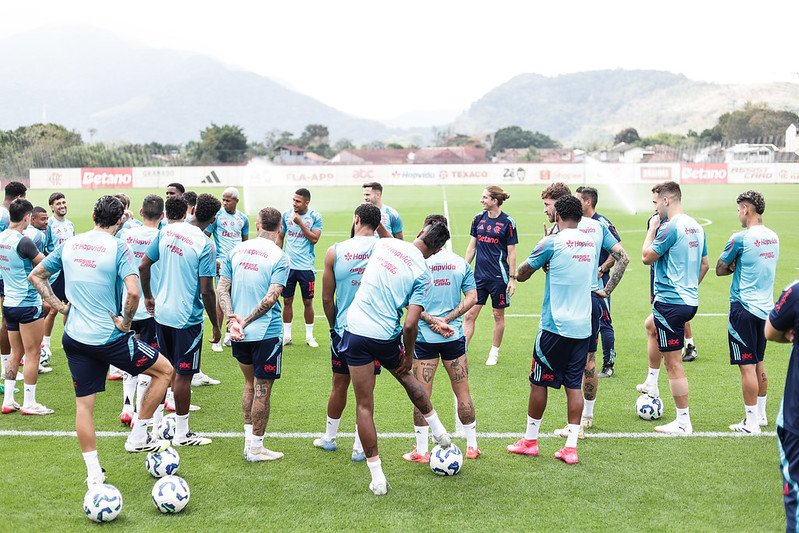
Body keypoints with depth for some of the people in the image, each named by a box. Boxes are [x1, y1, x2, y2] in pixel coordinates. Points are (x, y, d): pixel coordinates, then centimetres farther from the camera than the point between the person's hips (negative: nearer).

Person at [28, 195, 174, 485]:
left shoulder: (69, 244, 6)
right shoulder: (117, 247, -13)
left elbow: (36, 276, 16)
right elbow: (133, 291, -26)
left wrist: (60, 306, 12)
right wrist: (125, 322, -11)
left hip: (74, 338, 6)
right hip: (110, 338, -6)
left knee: (83, 403, 11)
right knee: (164, 370, 12)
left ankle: (94, 472, 15)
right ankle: (138, 437, 13)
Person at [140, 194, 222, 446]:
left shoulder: (167, 231, 1)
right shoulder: (205, 245, -17)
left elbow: (143, 266, 6)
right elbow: (206, 290, -18)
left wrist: (148, 298, 21)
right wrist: (215, 325, -7)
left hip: (161, 312, 6)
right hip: (187, 318, -6)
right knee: (183, 375, 4)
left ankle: (157, 424, 28)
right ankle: (182, 433, 14)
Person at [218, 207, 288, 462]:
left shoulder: (236, 250, 5)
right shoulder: (279, 257, -10)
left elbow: (223, 288, -1)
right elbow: (271, 298, -18)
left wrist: (231, 318, -8)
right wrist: (246, 321, -12)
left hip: (239, 334, 6)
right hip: (266, 333, -5)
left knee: (250, 384, 21)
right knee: (262, 390, 4)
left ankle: (249, 440, 25)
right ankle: (256, 448, 11)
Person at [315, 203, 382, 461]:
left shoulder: (334, 252, -6)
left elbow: (327, 299, -1)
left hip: (343, 330, 1)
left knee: (339, 386, 16)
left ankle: (329, 437, 33)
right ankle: (359, 447, 14)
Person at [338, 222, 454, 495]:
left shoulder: (384, 244, 4)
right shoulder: (423, 273, -8)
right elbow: (410, 325, -14)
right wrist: (408, 356, 5)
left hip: (356, 328, 1)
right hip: (387, 337, -1)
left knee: (364, 406, 7)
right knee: (405, 375, 32)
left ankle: (377, 477, 10)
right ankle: (438, 429, 44)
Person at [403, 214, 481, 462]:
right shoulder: (461, 263, 0)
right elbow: (472, 298, -2)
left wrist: (430, 319, -7)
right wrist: (448, 319, -5)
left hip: (424, 337, -2)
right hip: (454, 336, 2)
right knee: (463, 393, 13)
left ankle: (421, 451, 12)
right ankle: (472, 446, 22)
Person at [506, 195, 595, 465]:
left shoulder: (552, 242, -10)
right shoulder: (590, 243, 8)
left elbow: (522, 275, -1)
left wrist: (540, 258, 13)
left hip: (555, 326, -5)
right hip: (583, 327, 5)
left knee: (539, 382, 8)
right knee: (574, 385, 8)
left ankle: (530, 440, 19)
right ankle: (571, 447, 6)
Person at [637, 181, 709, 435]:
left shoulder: (670, 227, -18)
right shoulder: (696, 226, 9)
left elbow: (646, 257, -12)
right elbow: (704, 264, 17)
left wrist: (652, 229, 0)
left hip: (670, 301, -10)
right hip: (690, 300, 10)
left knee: (673, 363, -3)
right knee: (652, 326, 36)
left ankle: (683, 422, 2)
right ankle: (651, 383, 43)